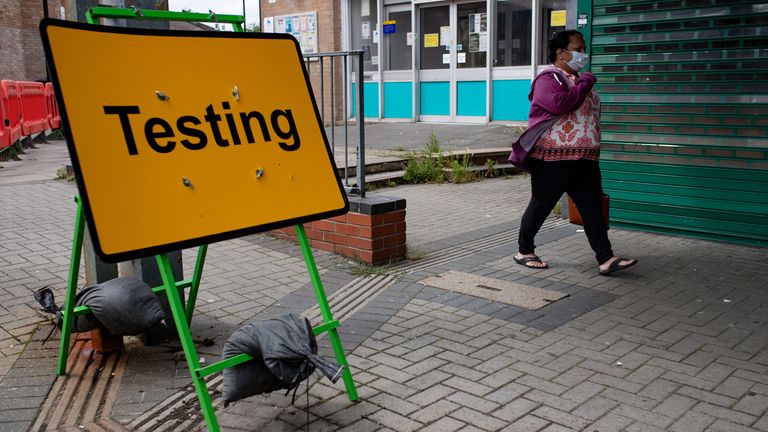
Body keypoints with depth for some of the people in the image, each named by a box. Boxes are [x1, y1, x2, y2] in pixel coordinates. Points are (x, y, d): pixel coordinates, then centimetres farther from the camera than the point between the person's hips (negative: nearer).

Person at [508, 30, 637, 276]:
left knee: (592, 207, 2)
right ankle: (524, 251, 20)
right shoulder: (549, 78, -9)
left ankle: (606, 259, 1)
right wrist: (586, 82, -15)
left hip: (584, 159, 8)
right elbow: (561, 103, -28)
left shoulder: (578, 80, 19)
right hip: (553, 159, -8)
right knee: (541, 206, 4)